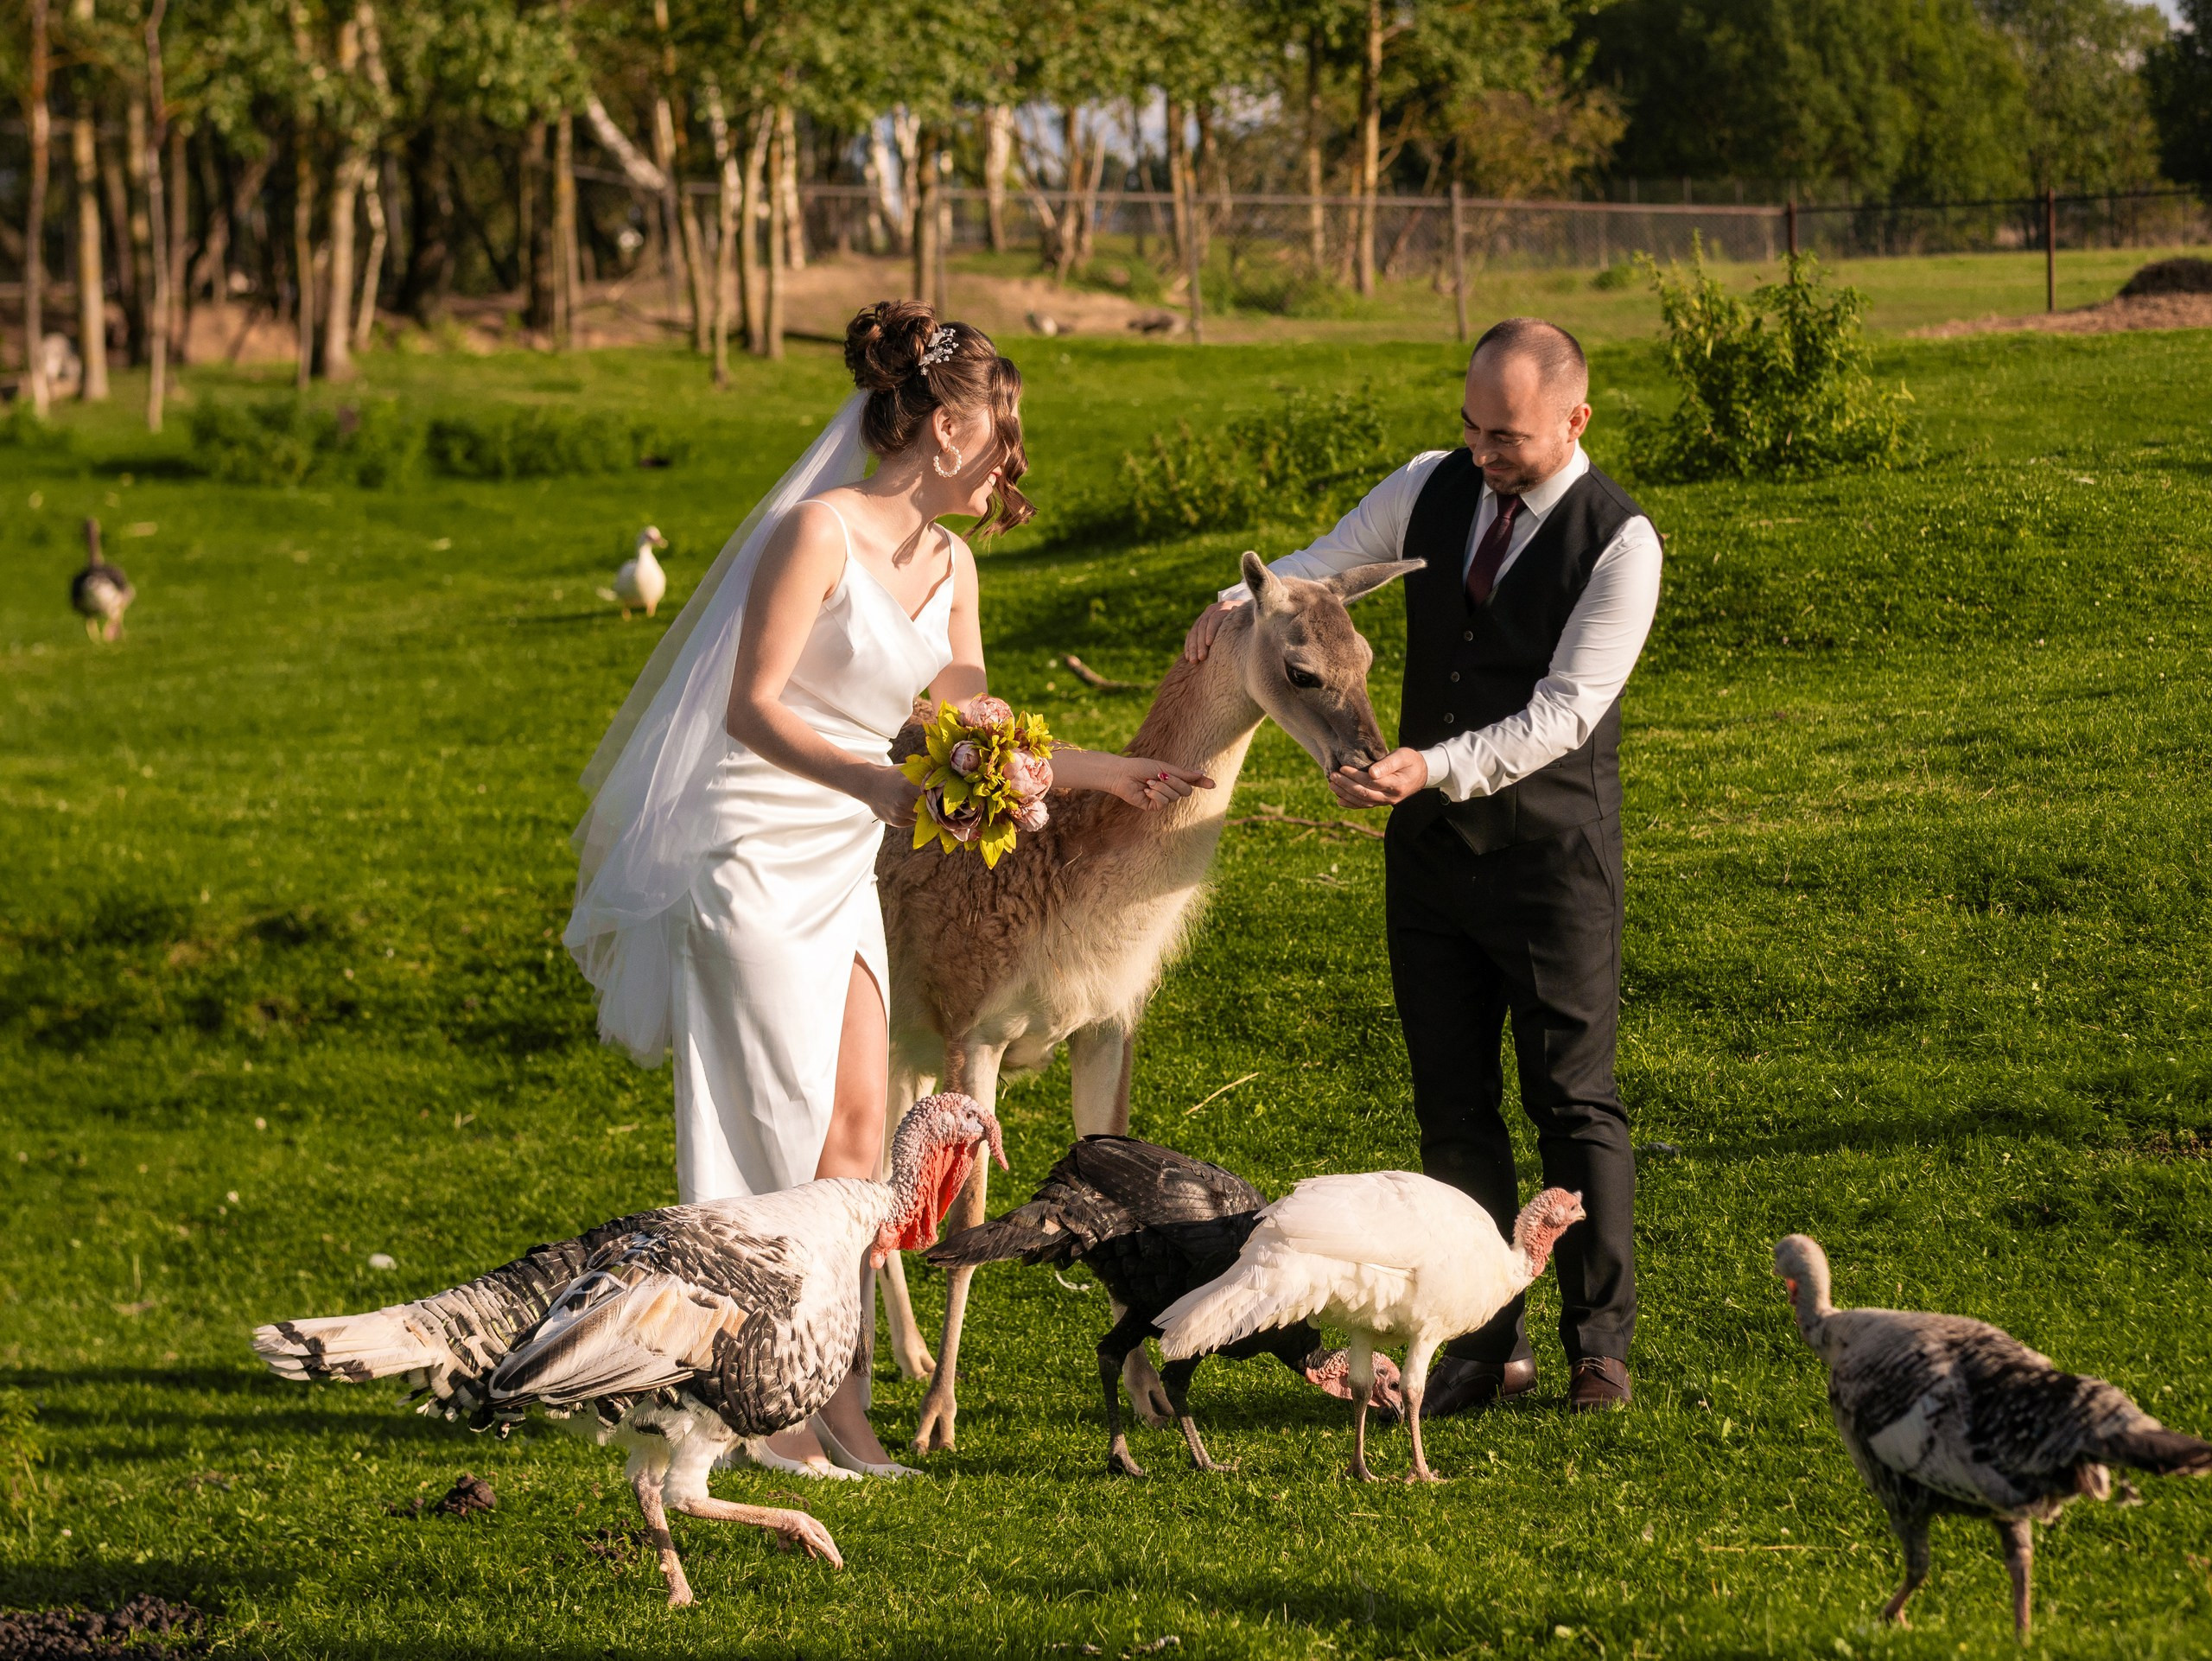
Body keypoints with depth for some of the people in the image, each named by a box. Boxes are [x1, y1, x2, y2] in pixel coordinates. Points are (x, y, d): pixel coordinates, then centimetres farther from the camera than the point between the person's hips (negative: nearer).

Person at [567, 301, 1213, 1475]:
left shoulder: (948, 564, 11)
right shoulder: (820, 531, -14)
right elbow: (752, 707, -19)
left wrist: (1106, 774, 20)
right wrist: (869, 781, -32)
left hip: (843, 865, 8)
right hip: (756, 857, -8)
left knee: (856, 1131, 2)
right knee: (776, 1126, -7)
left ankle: (834, 1400, 5)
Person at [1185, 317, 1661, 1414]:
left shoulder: (1619, 543, -13)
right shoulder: (1432, 489, 3)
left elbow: (1563, 713, -19)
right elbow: (1319, 570, 5)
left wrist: (1434, 767, -30)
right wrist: (1240, 605, -18)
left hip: (1552, 850, -5)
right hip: (1430, 842, 5)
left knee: (1574, 1103, -2)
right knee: (1453, 1106, 6)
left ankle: (1600, 1343, 4)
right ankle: (1485, 1346, 11)